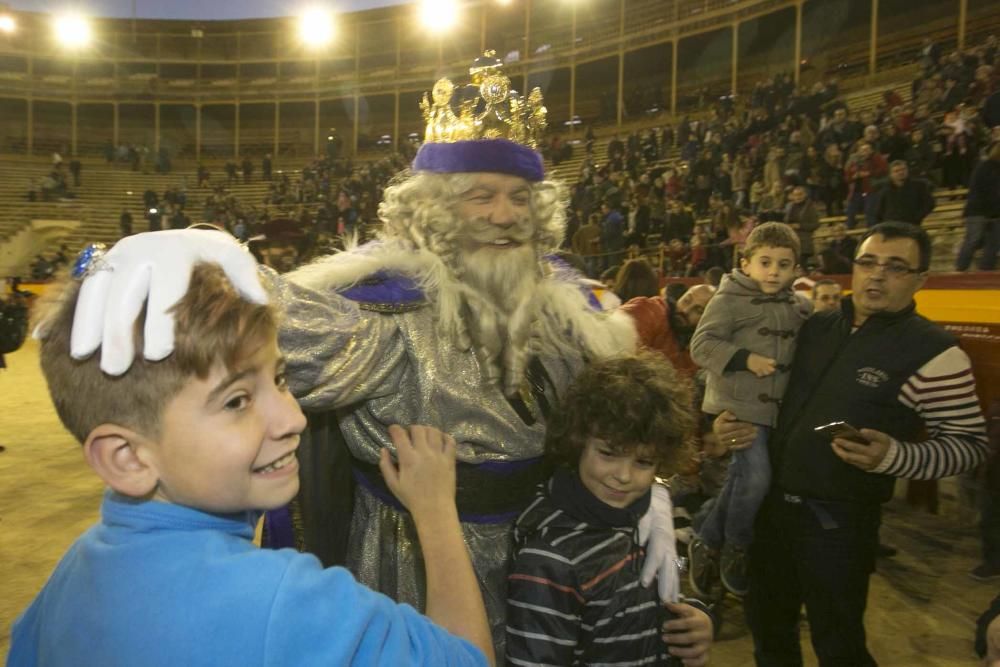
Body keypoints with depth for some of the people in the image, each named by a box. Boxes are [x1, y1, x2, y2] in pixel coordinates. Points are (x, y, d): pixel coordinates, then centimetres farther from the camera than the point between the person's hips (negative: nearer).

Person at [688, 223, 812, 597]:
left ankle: (706, 542, 30)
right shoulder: (729, 299, -9)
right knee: (756, 478, -15)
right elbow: (701, 346, -15)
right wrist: (744, 359, -23)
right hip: (738, 404, -7)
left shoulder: (799, 307, 11)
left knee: (741, 480, 12)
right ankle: (735, 548, 10)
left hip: (776, 408, 7)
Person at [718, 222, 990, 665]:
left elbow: (971, 443, -10)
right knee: (767, 625, 21)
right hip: (773, 502, 6)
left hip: (838, 520, -5)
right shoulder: (815, 328, 6)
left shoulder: (933, 352, -12)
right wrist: (738, 423, 0)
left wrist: (894, 456, -27)